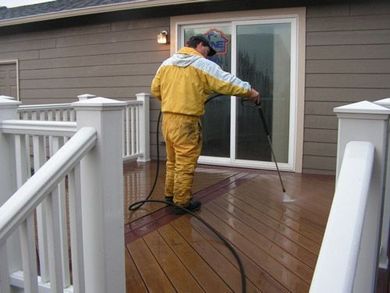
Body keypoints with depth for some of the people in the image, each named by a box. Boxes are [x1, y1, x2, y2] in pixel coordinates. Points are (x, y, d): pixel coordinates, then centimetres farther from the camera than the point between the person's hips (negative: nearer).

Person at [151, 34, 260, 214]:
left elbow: (155, 90, 15)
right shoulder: (203, 64, -6)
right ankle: (181, 203, 9)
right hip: (186, 121, -7)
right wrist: (249, 92, 0)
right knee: (185, 164, 2)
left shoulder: (167, 63, 13)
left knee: (173, 160, 20)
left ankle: (170, 195, 31)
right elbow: (227, 82, -10)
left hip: (167, 118, 8)